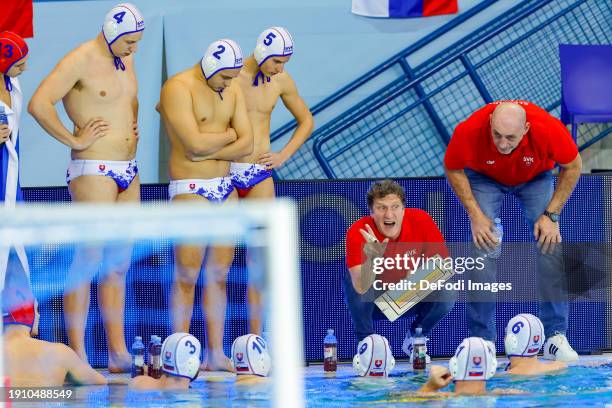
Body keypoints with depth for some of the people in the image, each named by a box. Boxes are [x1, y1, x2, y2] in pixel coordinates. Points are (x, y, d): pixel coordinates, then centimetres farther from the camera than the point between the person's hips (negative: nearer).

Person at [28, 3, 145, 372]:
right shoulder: (80, 61, -10)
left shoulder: (127, 59, 15)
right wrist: (73, 139, -16)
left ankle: (118, 353, 10)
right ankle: (77, 355, -10)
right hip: (93, 171, -8)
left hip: (129, 173, 8)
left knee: (119, 264, 8)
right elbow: (39, 104, -22)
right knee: (89, 260, -11)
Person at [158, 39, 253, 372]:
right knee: (187, 275, -7)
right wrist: (229, 135, -3)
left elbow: (246, 144, 3)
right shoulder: (178, 88, -10)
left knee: (219, 274, 7)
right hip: (190, 189, -7)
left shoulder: (233, 91, 12)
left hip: (225, 188, 7)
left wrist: (209, 150, -11)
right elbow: (195, 142, -20)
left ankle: (216, 354, 9)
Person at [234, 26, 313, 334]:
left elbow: (306, 121, 20)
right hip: (225, 173, -4)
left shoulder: (281, 80, 3)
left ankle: (256, 337, 2)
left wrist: (284, 155, 7)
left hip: (261, 174, 4)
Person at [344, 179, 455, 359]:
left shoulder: (421, 221, -20)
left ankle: (414, 338, 5)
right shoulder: (358, 232, -26)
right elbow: (361, 288, -37)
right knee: (350, 277, -32)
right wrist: (372, 258, -57)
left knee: (447, 293, -25)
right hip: (371, 303, -2)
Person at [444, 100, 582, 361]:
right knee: (483, 251, -17)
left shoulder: (548, 128, -38)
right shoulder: (469, 131, -38)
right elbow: (453, 170, -15)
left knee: (550, 247, -14)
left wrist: (551, 215, -20)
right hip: (485, 178, 0)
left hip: (536, 178, 1)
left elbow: (572, 167, -17)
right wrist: (475, 215, -22)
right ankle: (481, 340, -10)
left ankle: (556, 337, -7)